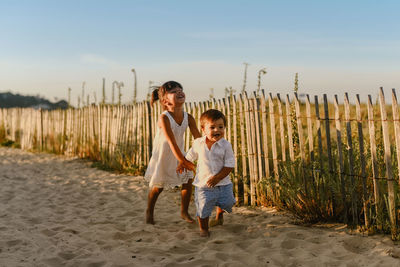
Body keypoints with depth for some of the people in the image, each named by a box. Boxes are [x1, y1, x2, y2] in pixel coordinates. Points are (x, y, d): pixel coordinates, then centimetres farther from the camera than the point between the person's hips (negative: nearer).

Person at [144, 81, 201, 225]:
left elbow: (199, 138, -12)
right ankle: (149, 212, 31)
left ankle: (184, 212, 21)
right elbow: (172, 141, -33)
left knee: (188, 180, 2)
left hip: (179, 155, 5)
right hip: (162, 155, -5)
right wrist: (183, 160, -38)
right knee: (157, 186, 7)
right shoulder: (164, 118, -28)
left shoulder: (188, 118, -12)